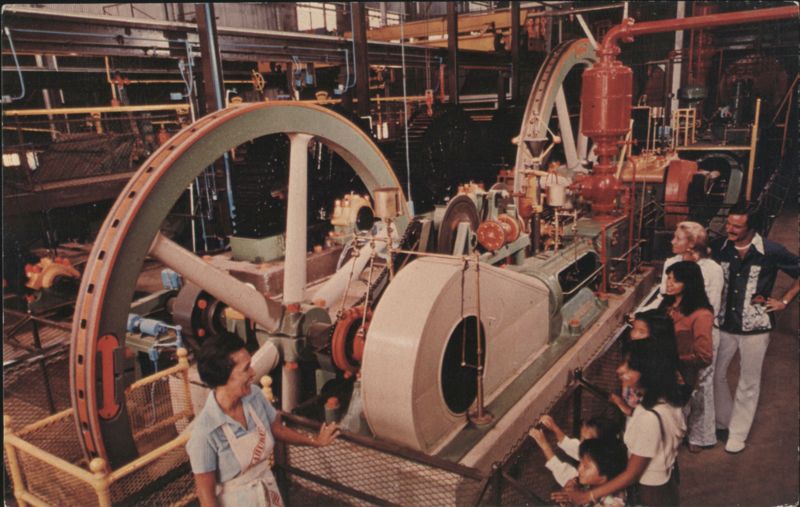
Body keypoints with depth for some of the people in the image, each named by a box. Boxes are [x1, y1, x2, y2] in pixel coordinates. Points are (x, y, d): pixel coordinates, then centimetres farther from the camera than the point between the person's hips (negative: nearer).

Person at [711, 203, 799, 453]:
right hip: (724, 324, 2)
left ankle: (738, 432, 27)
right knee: (715, 375, 12)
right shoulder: (719, 247, -8)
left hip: (755, 327, -2)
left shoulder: (771, 252, -15)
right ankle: (724, 420, 35)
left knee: (748, 383, 11)